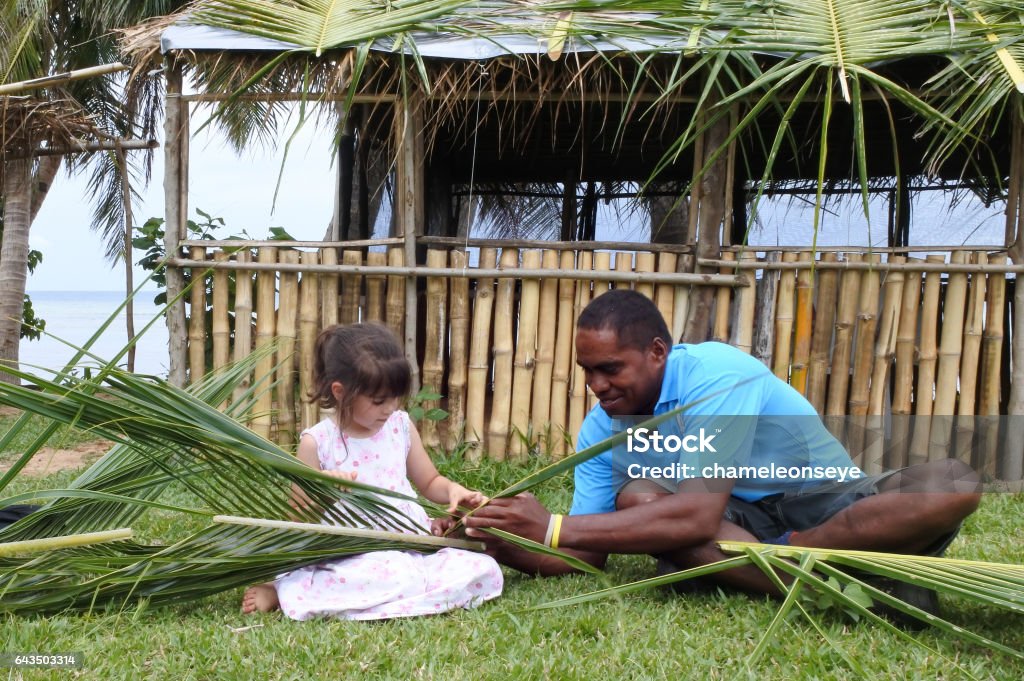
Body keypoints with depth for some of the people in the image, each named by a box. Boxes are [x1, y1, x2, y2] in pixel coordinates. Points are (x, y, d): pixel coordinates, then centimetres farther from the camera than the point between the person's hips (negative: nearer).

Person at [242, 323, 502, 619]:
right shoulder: (317, 442, -4)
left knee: (484, 570, -17)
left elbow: (429, 482, 22)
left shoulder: (401, 426, 9)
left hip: (413, 544, 6)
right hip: (353, 555, -6)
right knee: (400, 579, -38)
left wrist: (453, 490, 0)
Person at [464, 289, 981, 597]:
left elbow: (696, 518, -34)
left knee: (954, 483, -31)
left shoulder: (717, 375, -26)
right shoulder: (600, 431, -5)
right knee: (634, 498, -27)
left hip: (828, 505, -4)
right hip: (739, 522, 4)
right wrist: (505, 544, -24)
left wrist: (553, 528, -35)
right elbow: (586, 556, -4)